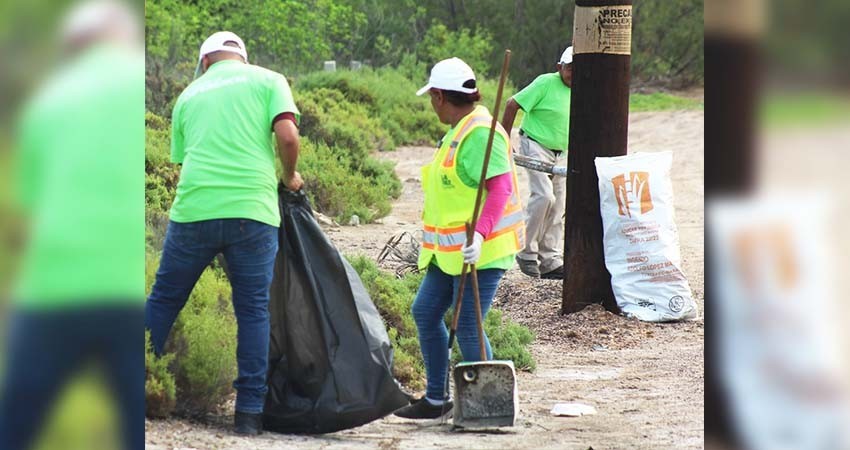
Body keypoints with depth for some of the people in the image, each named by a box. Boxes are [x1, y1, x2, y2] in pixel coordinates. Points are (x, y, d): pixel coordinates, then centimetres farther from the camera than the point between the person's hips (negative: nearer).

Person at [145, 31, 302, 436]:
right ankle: (249, 411, 2)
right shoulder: (267, 81, 9)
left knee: (163, 301, 13)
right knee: (253, 311, 5)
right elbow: (287, 136, -5)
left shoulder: (190, 94, 19)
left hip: (194, 209, 2)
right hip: (252, 211, -2)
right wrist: (289, 177, 12)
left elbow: (182, 158, 18)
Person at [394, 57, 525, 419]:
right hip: (450, 250, 11)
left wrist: (480, 233, -37)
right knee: (425, 312, 11)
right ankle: (435, 399, 20)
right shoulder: (458, 131, 15)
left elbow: (500, 187, -26)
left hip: (479, 250, -11)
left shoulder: (480, 133, -17)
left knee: (467, 326, -8)